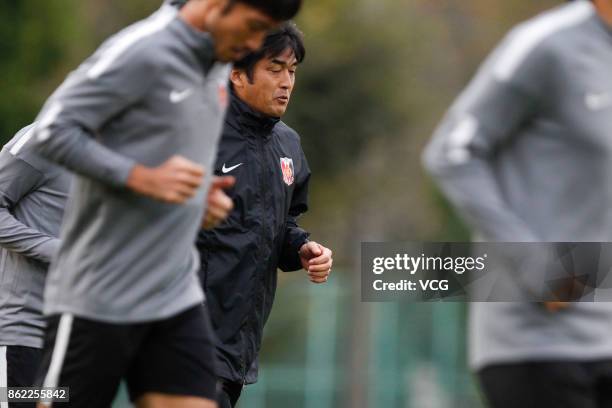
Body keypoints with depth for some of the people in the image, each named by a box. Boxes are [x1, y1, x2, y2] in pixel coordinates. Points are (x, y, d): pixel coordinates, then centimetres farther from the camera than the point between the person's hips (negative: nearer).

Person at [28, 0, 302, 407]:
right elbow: (52, 130, -18)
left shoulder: (217, 66, 11)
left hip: (178, 298, 8)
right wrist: (142, 178, -23)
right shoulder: (142, 53, -15)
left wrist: (201, 197, 7)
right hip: (99, 298, -7)